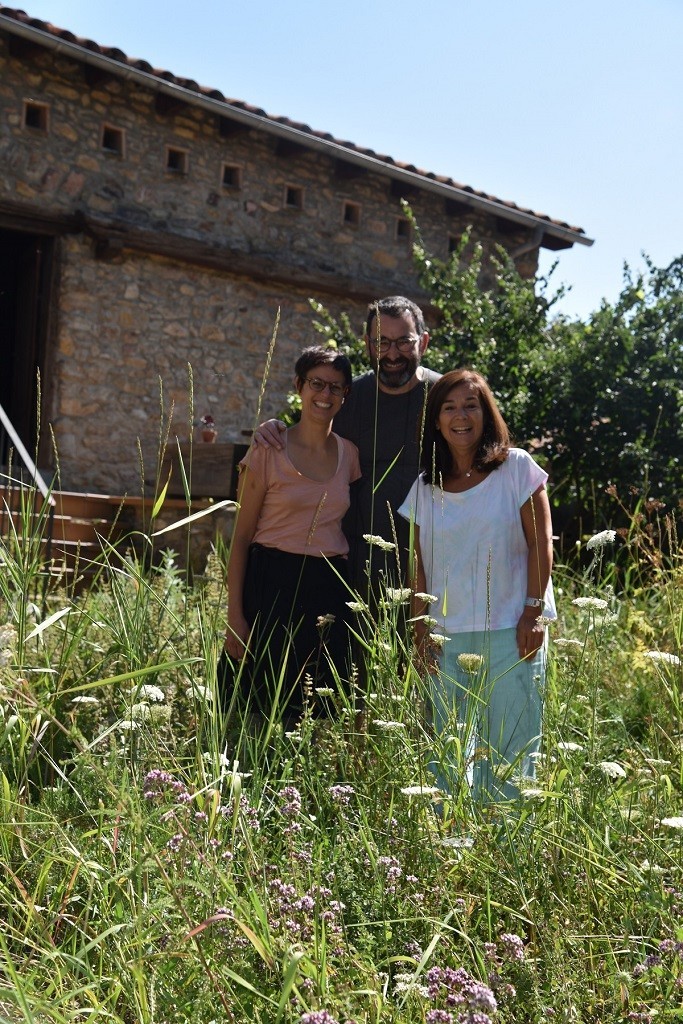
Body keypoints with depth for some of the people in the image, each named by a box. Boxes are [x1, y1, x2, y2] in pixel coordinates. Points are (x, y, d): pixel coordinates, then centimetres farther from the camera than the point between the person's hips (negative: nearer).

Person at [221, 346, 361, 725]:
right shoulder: (268, 451, -5)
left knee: (323, 714, 8)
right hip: (274, 585, -4)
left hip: (330, 590, 4)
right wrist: (235, 616, -8)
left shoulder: (349, 453, 8)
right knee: (267, 713, 0)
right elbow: (242, 536, -3)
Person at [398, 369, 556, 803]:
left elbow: (540, 543, -2)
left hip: (510, 632, -3)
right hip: (447, 637, 3)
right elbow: (421, 566, 10)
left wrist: (534, 613, -8)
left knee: (510, 750, 0)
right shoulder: (424, 487, 8)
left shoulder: (516, 467, 0)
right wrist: (420, 630, 5)